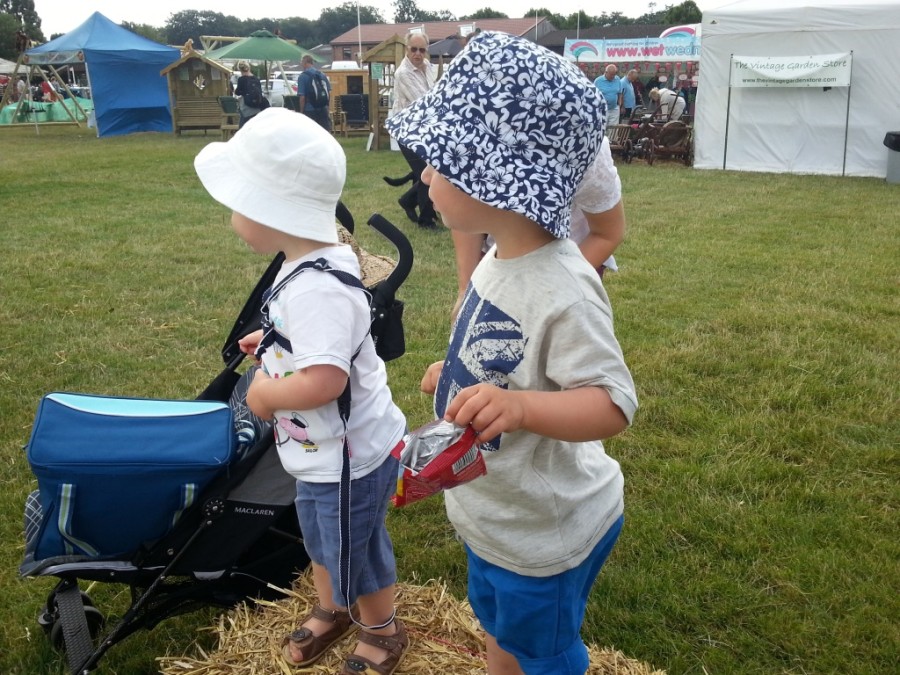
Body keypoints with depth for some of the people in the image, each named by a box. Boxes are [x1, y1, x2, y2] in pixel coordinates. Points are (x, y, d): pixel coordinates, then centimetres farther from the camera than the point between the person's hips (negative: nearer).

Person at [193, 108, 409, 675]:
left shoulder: (316, 288, -33)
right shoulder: (317, 262, -1)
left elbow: (325, 380, -40)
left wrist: (267, 395, -23)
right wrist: (275, 341, 8)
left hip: (349, 457, -9)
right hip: (326, 449, 9)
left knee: (353, 549, 15)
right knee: (321, 536, 29)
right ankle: (331, 611, 56)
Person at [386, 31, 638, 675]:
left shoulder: (563, 289, -34)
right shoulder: (500, 259, -6)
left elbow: (612, 403, -34)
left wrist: (520, 406, -48)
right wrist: (456, 374, 19)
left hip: (544, 531, -8)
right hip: (491, 510, 8)